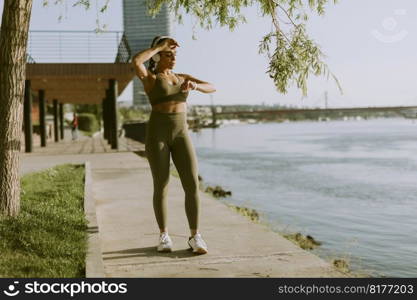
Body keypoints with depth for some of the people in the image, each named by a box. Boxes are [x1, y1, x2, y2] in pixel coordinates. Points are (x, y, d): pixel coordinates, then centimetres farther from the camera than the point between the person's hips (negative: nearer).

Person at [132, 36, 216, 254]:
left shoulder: (183, 78, 17)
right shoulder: (150, 78, 2)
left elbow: (212, 88, 5)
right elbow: (135, 61, -21)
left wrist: (195, 85, -17)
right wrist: (159, 46, -8)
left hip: (181, 134, 4)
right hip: (157, 134, -3)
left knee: (192, 185, -9)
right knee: (161, 186, -2)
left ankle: (195, 237, -2)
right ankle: (164, 236, 13)